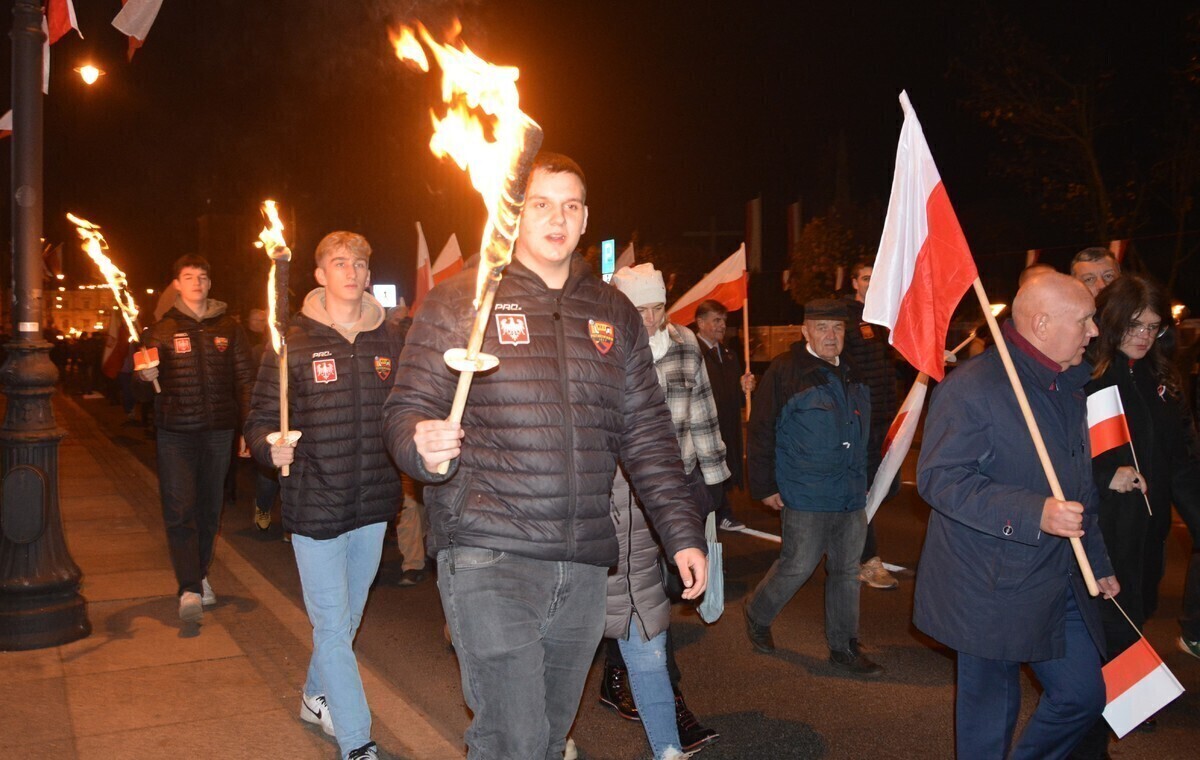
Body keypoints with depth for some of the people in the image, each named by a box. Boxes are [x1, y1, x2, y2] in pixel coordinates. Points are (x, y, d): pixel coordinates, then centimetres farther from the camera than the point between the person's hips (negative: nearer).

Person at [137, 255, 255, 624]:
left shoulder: (228, 328, 8)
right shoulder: (162, 330, 4)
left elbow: (244, 379, 9)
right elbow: (143, 377, -2)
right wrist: (147, 376, -27)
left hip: (218, 430, 2)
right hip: (176, 431, -2)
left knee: (209, 507, 11)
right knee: (179, 508, -7)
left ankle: (200, 574, 28)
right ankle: (189, 589, -7)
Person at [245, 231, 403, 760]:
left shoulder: (389, 340, 4)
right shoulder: (294, 342, -6)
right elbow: (260, 420, -6)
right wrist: (271, 448, -25)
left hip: (373, 506, 4)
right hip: (315, 507, -4)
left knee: (347, 619, 21)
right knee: (332, 628, -1)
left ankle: (316, 697, 45)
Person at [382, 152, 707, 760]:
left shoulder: (614, 313, 12)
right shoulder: (460, 300, 1)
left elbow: (646, 432, 13)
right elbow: (406, 408, -1)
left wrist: (682, 532, 7)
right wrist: (422, 443, -25)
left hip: (583, 567, 5)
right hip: (489, 558, -4)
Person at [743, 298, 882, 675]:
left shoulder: (853, 374, 11)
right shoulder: (786, 371, -10)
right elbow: (762, 431, -10)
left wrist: (863, 480, 22)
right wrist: (765, 486, -10)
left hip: (851, 495, 7)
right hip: (806, 497, -6)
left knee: (846, 570, 12)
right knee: (798, 566, 0)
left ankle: (844, 646, 24)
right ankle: (758, 615, 27)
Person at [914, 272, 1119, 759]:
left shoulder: (1069, 386, 12)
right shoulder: (972, 386, -17)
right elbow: (940, 478, -23)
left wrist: (1098, 563, 22)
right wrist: (1034, 514, -30)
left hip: (1063, 586, 8)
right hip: (993, 590, -8)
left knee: (1083, 695, 13)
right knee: (991, 710, 7)